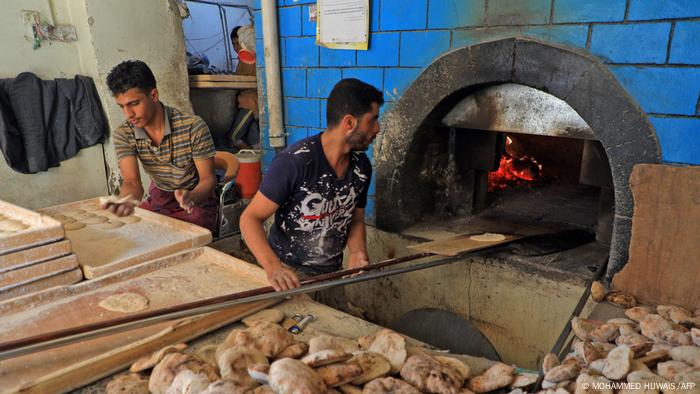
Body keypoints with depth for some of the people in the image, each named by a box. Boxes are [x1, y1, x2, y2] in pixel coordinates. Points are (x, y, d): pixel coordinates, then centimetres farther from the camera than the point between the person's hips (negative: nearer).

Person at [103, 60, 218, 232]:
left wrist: (191, 197, -43)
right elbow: (132, 182, -20)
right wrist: (125, 201, -45)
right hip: (158, 200, 5)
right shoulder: (123, 135, -11)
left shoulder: (193, 127, -23)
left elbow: (208, 179, -19)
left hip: (197, 200, -4)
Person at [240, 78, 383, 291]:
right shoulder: (294, 162, -24)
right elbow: (250, 218, -21)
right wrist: (273, 267, -36)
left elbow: (356, 220, 6)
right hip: (288, 274, -5)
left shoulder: (362, 166, -5)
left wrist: (357, 251, -14)